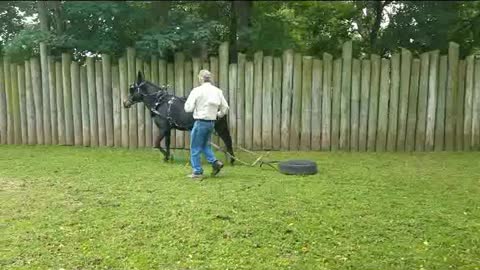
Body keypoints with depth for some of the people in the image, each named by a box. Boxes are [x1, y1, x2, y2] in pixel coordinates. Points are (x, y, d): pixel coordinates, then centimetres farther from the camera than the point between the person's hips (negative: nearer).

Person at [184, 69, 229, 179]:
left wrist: (187, 104, 8)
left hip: (200, 122, -6)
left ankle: (197, 172, 11)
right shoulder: (217, 91, 5)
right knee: (205, 145, 22)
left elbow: (188, 108, -13)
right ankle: (215, 162, 6)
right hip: (211, 123, 6)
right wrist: (218, 114, 25)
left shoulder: (197, 90, -12)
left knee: (195, 148, 7)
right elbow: (225, 107, 8)